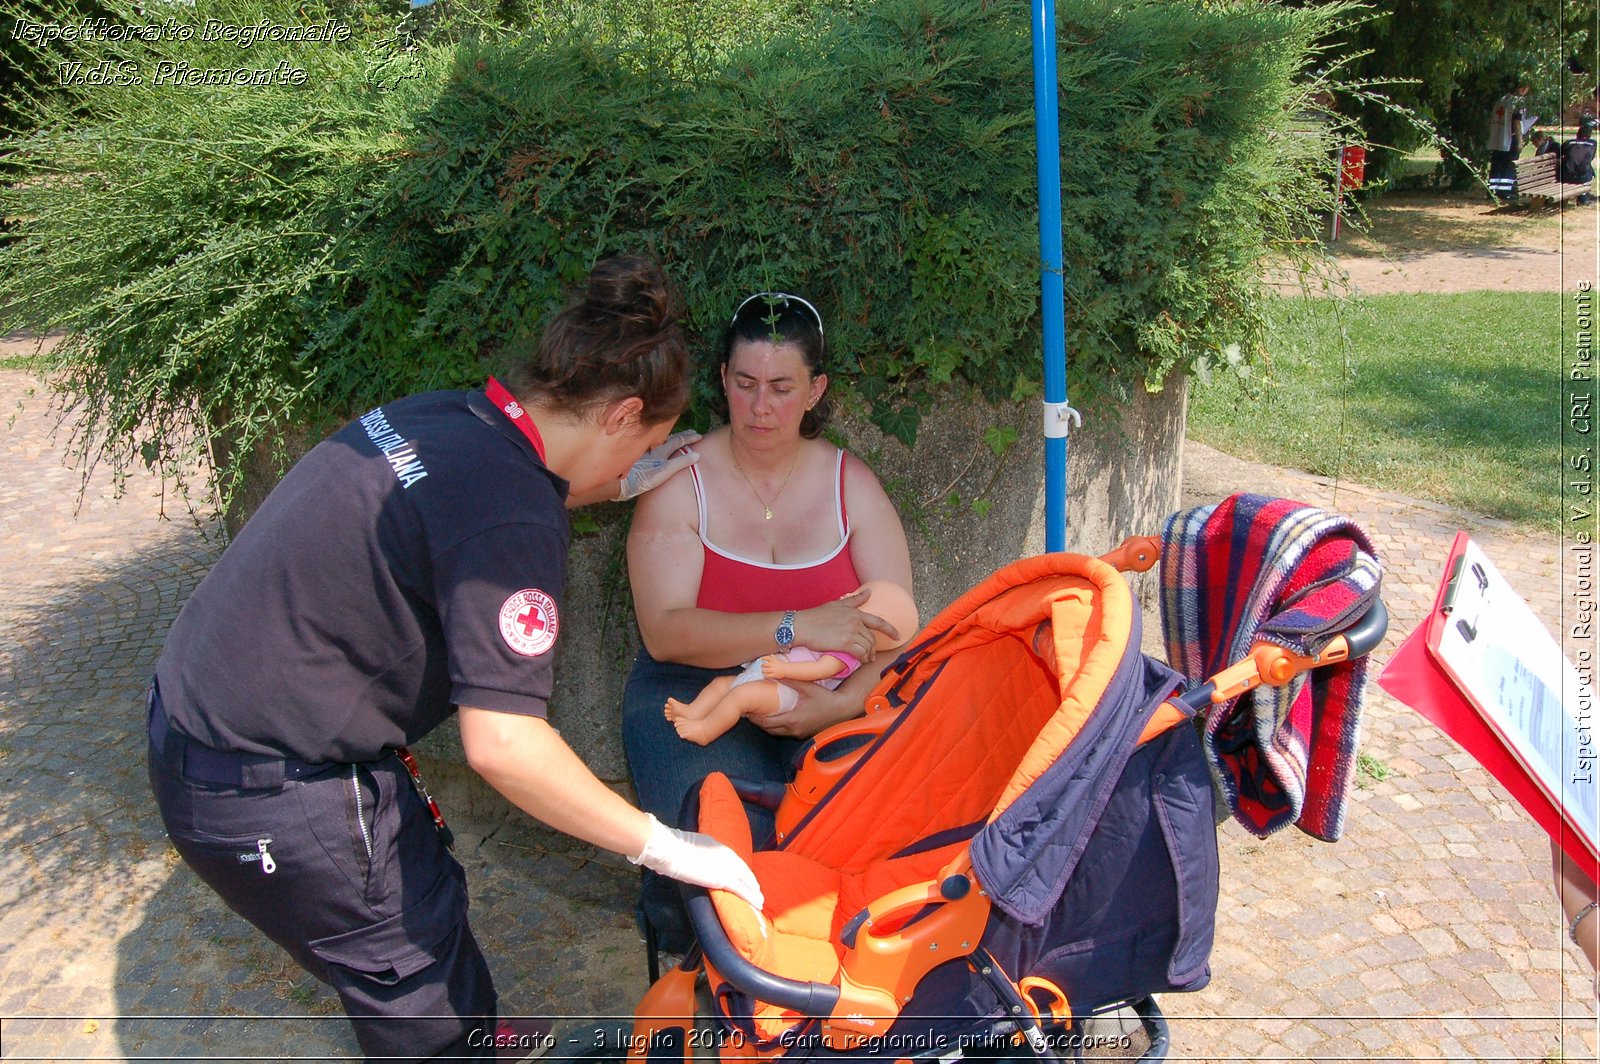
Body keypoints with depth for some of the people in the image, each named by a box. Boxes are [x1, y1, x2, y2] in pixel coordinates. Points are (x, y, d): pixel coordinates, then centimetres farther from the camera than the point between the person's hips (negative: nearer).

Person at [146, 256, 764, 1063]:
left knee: (426, 890, 28)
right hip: (270, 795, -9)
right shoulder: (514, 523, -28)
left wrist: (611, 488, 22)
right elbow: (503, 745, -30)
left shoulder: (439, 417, -1)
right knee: (411, 963, 12)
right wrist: (663, 847, -22)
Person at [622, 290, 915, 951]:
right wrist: (797, 629, -26)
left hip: (829, 703, 3)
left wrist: (836, 705, -22)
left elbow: (898, 633, -2)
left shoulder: (850, 483, 5)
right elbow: (665, 630, -16)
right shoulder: (681, 482, -3)